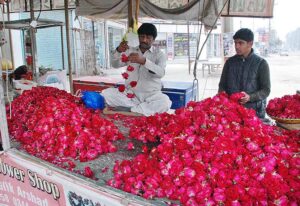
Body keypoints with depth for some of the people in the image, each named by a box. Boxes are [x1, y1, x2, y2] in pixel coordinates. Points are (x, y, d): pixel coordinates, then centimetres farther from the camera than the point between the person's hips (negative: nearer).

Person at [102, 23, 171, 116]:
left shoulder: (159, 55, 3)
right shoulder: (130, 51, 13)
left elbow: (161, 73, -17)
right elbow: (115, 65, 0)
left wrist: (143, 61, -33)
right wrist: (118, 51, -21)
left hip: (150, 95, -2)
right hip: (130, 93, 3)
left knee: (165, 102, -34)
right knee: (106, 93, -21)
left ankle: (130, 111, -22)